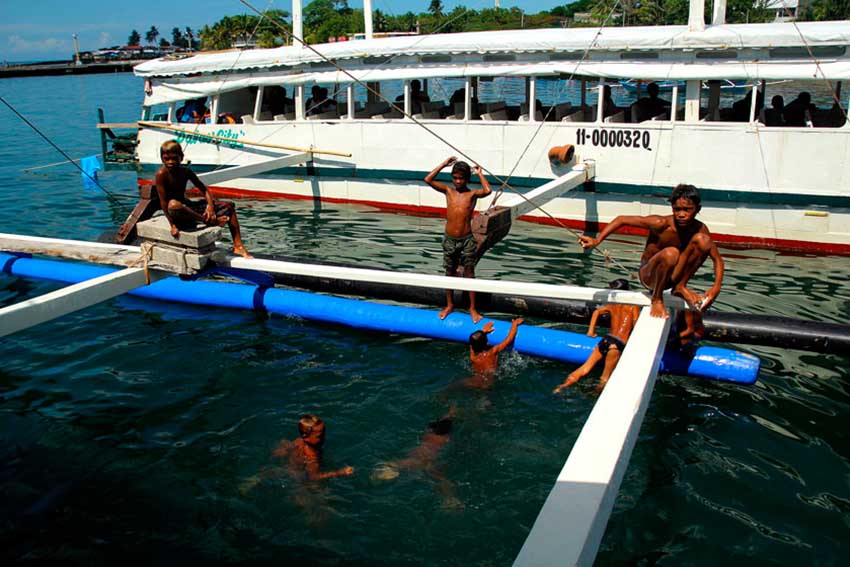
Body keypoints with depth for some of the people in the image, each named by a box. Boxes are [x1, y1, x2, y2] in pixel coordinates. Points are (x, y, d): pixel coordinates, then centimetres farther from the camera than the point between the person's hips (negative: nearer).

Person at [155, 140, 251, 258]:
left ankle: (238, 245, -6)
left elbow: (204, 190, 4)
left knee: (228, 206, -1)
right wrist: (172, 224, -23)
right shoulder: (161, 174, -14)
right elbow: (163, 201, -18)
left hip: (188, 207, 7)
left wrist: (210, 206, -15)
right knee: (173, 205, -46)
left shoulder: (186, 172, 2)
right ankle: (209, 221, -26)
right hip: (176, 215, -7)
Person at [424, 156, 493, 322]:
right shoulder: (448, 190, 3)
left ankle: (472, 308, 14)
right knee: (450, 273, 14)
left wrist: (479, 174, -11)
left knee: (469, 274, 5)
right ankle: (449, 305, 28)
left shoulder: (472, 194, -4)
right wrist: (443, 164, -5)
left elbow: (487, 190, -26)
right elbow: (428, 180, -6)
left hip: (466, 240, -3)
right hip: (449, 239, 3)